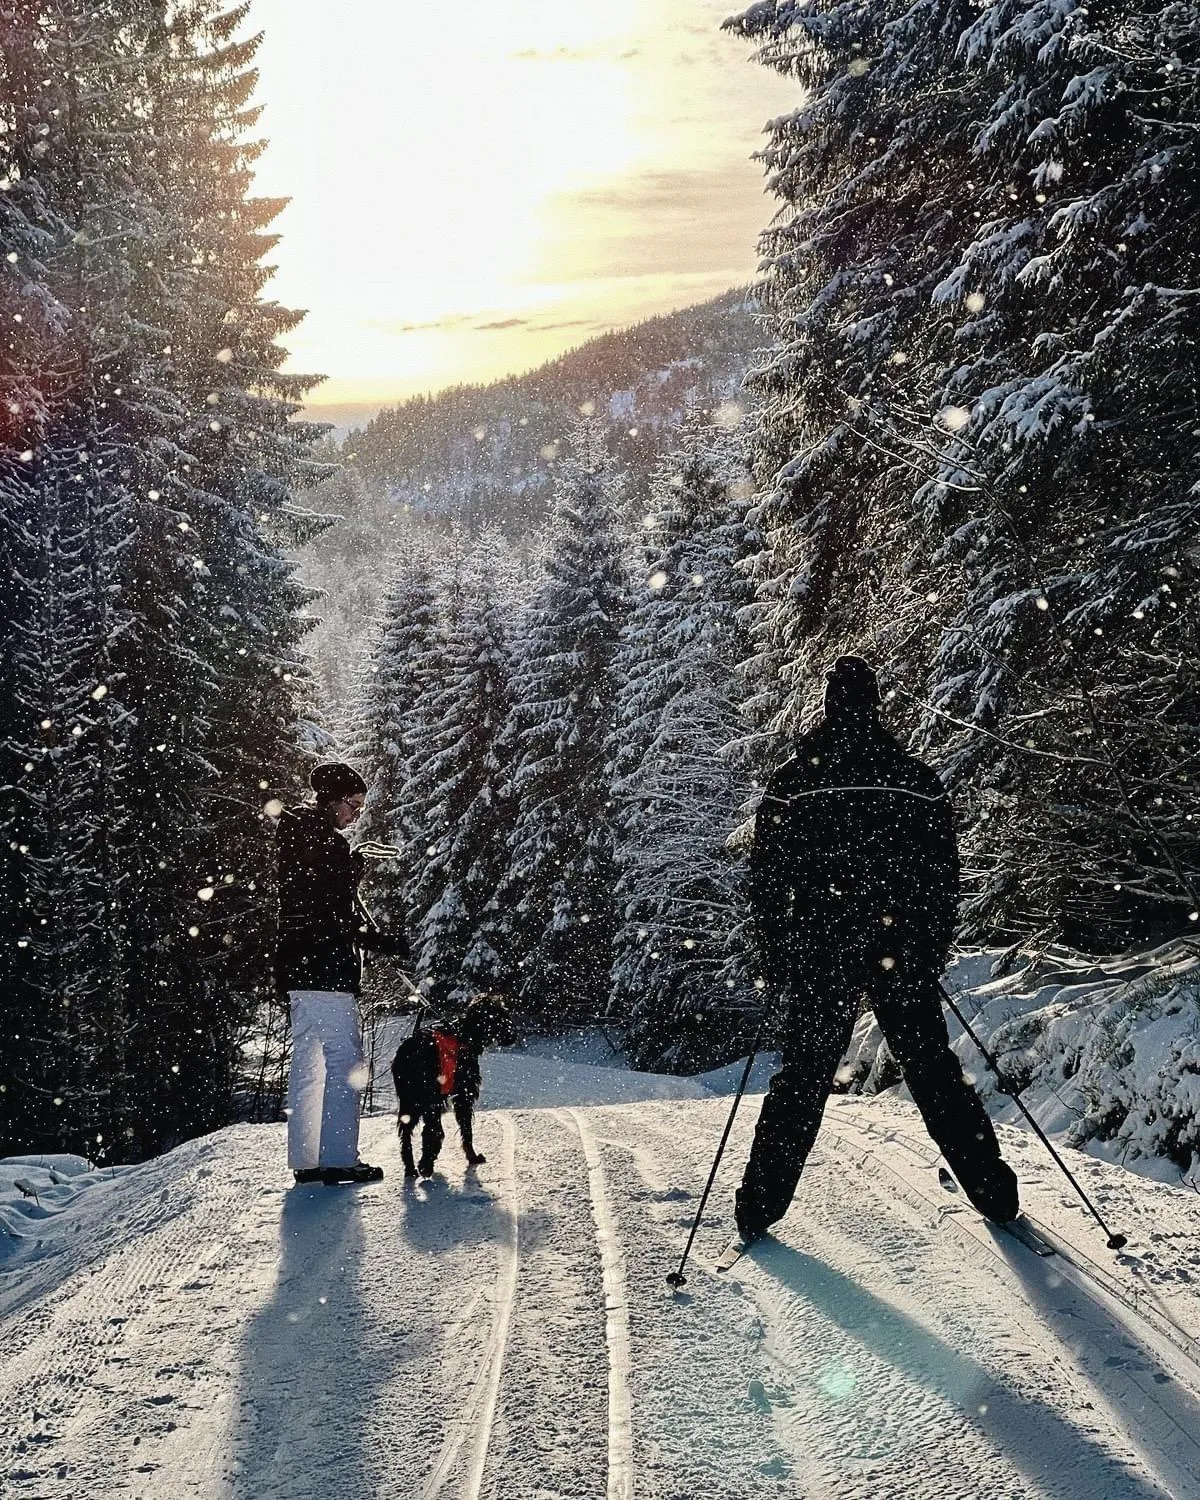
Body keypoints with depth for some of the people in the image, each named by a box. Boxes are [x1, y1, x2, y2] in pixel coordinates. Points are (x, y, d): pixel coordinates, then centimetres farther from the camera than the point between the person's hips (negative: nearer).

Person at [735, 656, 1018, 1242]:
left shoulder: (792, 781, -1)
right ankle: (993, 1190, 13)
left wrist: (775, 959, 8)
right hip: (905, 956, 1)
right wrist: (934, 953, 14)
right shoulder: (917, 778, 2)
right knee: (934, 1073, 10)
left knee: (802, 1079, 7)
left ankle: (759, 1206, 7)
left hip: (820, 957, 0)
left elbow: (767, 879, 0)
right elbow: (945, 876, 5)